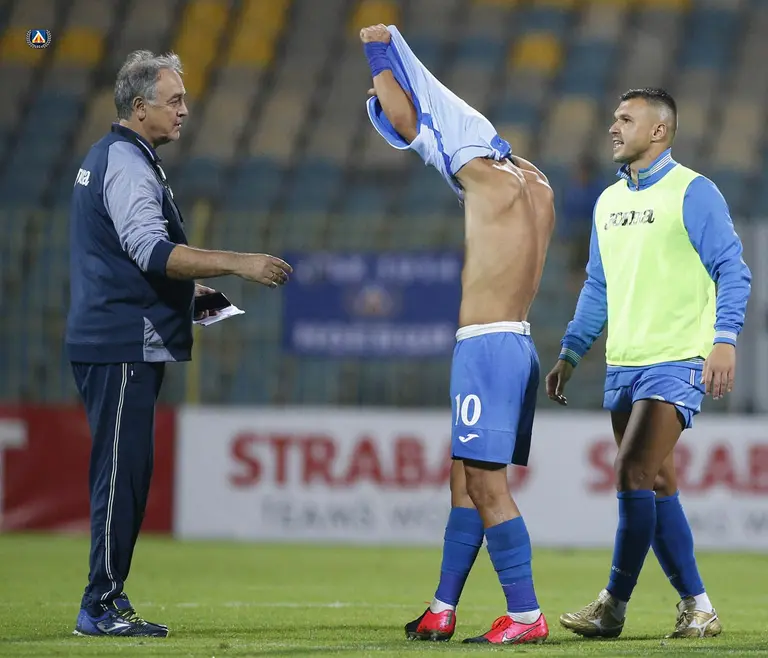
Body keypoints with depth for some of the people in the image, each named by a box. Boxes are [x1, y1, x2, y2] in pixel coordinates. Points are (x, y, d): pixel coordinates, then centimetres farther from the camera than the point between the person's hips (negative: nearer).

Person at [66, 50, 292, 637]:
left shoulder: (111, 158, 20)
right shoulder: (126, 164, -14)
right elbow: (153, 250, -26)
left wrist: (185, 290, 24)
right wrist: (239, 265, -29)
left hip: (121, 342, 11)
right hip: (123, 346, -11)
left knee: (126, 474, 11)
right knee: (122, 472, -9)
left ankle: (108, 603, 15)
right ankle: (101, 606, -8)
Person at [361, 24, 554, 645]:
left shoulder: (492, 179, -10)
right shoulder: (536, 188, 15)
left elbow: (406, 123, -6)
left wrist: (379, 52, 9)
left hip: (488, 346, -9)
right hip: (516, 344, 9)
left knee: (488, 485, -8)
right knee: (466, 481, 14)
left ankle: (526, 614, -9)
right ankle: (443, 610, 19)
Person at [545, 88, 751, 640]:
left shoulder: (693, 192, -5)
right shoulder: (609, 201, 16)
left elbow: (732, 272, -8)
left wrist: (724, 340, -19)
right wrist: (570, 356, 18)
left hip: (676, 362, -7)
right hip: (623, 365, 7)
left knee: (635, 475, -15)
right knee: (657, 487, 6)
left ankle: (614, 608, -12)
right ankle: (696, 608, 12)